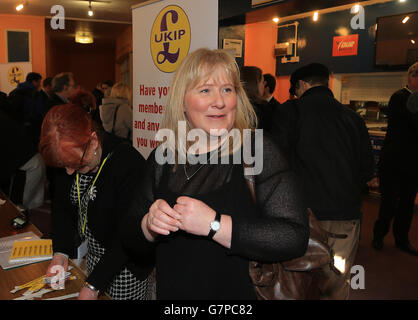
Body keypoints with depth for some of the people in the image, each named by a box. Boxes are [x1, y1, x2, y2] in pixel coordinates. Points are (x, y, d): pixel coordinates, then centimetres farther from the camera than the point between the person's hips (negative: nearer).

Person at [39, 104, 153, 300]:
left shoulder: (128, 164, -29)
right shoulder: (68, 159, -8)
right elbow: (61, 207, 5)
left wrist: (93, 285, -26)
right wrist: (60, 252, -9)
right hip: (91, 258, 6)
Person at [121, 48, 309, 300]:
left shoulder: (258, 150, -14)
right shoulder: (162, 158, -3)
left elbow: (296, 238, -23)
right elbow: (130, 239, 2)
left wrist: (214, 224, -28)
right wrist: (149, 225, -19)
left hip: (240, 293, -3)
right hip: (171, 293, 4)